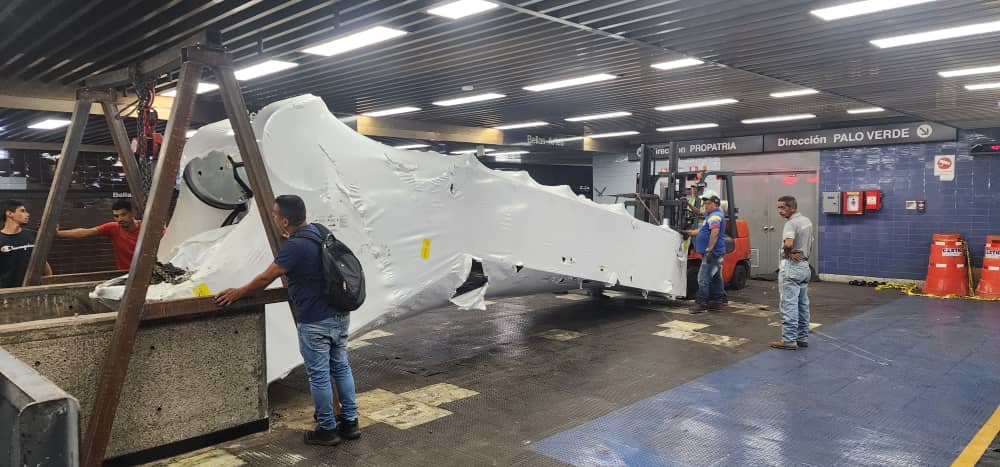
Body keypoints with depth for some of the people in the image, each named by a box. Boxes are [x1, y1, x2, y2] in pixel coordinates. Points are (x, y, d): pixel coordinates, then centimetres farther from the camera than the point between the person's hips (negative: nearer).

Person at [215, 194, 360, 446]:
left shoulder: (295, 246, -21)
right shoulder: (321, 232, 5)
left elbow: (266, 278, -11)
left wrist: (238, 293, 2)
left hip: (315, 322, -8)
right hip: (339, 314, 8)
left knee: (319, 376, 5)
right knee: (341, 367, 16)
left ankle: (327, 429, 17)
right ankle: (350, 421, 25)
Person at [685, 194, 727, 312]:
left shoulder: (715, 216, -13)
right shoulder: (712, 216, 22)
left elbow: (715, 233, -26)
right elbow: (700, 231, 27)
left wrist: (709, 249, -28)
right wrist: (686, 232, 23)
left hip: (712, 253, -11)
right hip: (715, 254, 11)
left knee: (703, 278, -11)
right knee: (716, 278, 14)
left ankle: (701, 303, -11)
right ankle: (717, 301, 20)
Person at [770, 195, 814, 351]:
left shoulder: (791, 223, -17)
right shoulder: (807, 221, 13)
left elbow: (788, 243, -34)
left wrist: (788, 253, -15)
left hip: (791, 266, -10)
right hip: (804, 265, 10)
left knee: (789, 305, -6)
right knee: (803, 304, 13)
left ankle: (789, 340, -3)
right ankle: (802, 338, 20)